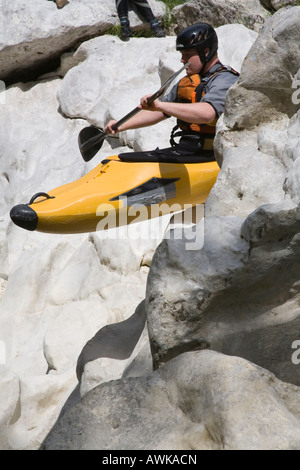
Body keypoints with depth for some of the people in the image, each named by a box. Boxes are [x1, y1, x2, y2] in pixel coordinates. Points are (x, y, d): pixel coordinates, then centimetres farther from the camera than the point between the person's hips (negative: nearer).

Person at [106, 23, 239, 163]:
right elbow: (159, 113, 25)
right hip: (183, 149, 9)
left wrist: (160, 105, -37)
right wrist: (121, 126, 13)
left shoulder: (225, 80, -12)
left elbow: (207, 113, -33)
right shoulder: (187, 81, 20)